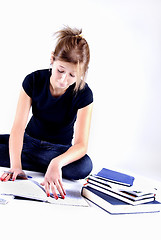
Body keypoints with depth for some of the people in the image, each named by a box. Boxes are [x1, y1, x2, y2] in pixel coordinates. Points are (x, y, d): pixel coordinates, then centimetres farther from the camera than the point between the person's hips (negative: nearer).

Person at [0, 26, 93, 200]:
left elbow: (81, 144, -26)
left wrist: (57, 163, -48)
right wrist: (15, 166, -39)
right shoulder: (33, 81, -16)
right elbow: (18, 128, -22)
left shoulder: (83, 94, -20)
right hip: (29, 141, 1)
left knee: (84, 166, -35)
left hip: (59, 149, 0)